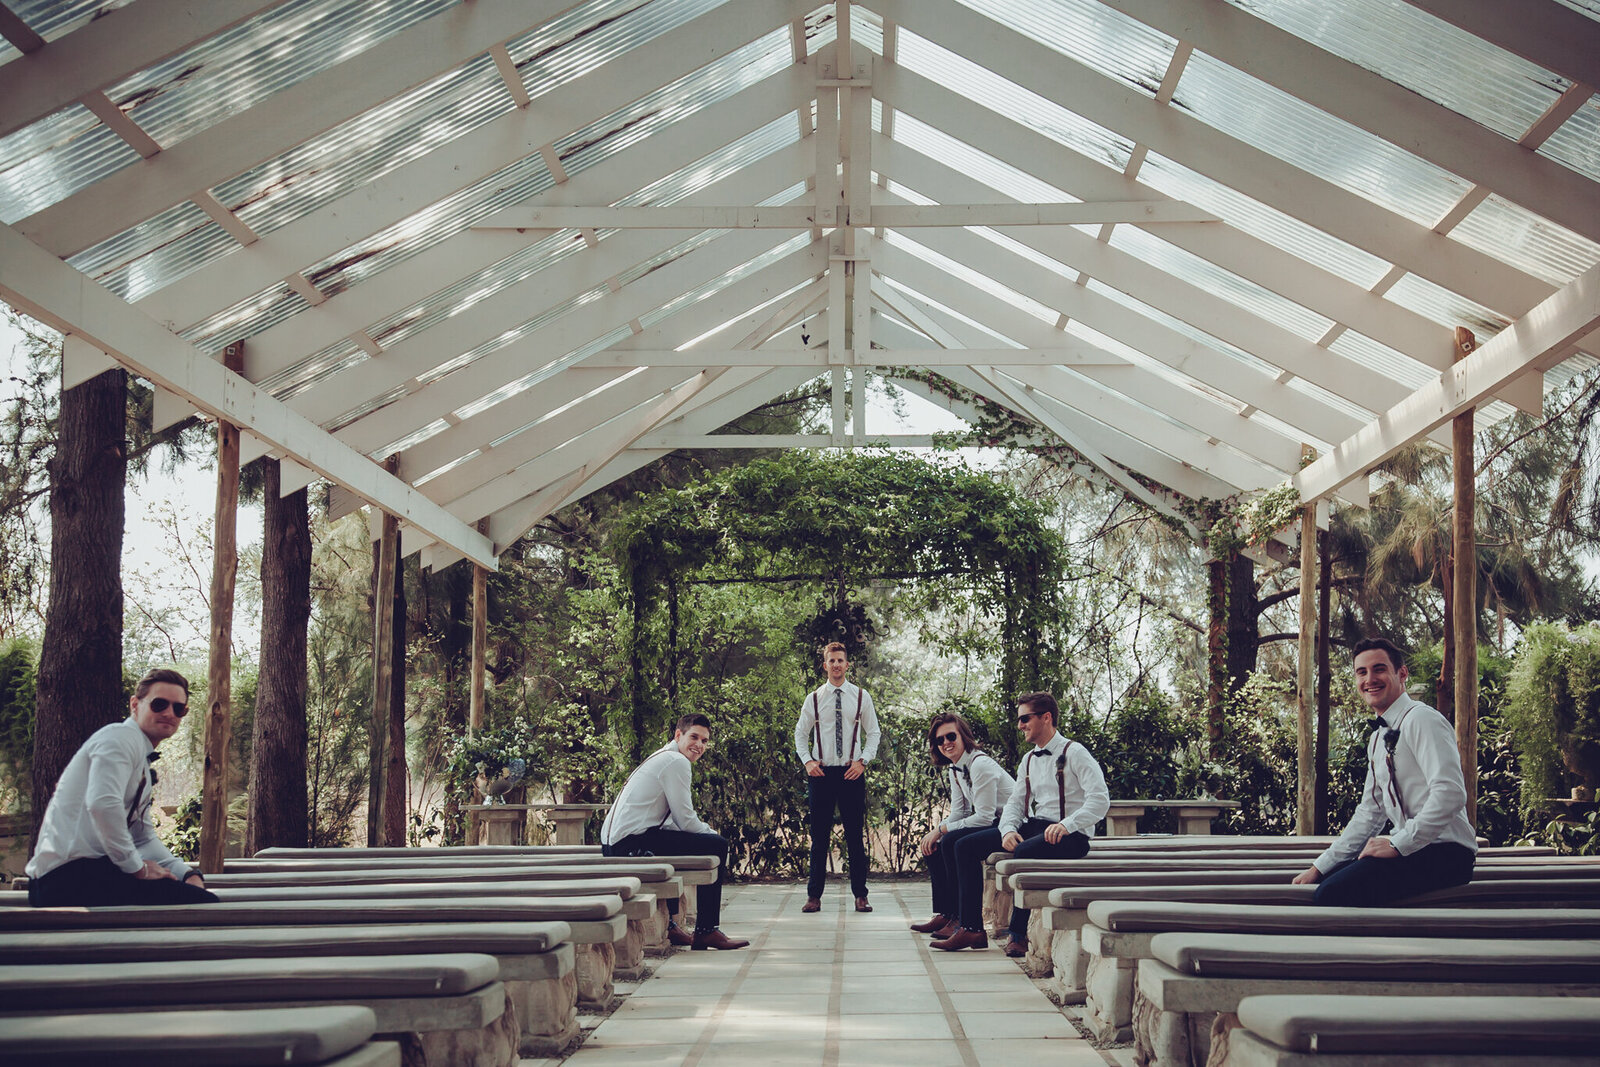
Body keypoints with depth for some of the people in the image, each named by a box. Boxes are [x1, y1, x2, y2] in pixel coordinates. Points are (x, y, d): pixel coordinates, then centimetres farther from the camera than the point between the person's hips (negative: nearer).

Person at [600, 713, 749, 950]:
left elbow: (673, 821, 27)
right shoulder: (676, 761, -7)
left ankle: (667, 926, 36)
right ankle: (706, 931, -6)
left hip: (612, 842, 11)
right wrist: (712, 834, 8)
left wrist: (708, 833, 16)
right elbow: (685, 820, -10)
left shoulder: (662, 758, 25)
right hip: (632, 841, -11)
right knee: (716, 846, -9)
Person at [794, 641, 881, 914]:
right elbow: (800, 733, 12)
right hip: (821, 772, 0)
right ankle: (814, 896, 7)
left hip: (852, 773, 0)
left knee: (855, 835, 2)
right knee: (819, 836, 2)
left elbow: (873, 733, 8)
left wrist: (862, 761, -5)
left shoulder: (861, 697, 5)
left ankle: (860, 895, 8)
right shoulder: (814, 698, 6)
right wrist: (808, 761, -3)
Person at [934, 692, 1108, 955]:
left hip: (1070, 835, -8)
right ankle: (972, 929, -6)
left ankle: (1019, 934, -26)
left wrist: (1067, 825, -30)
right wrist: (1008, 830, -7)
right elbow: (1015, 802, 15)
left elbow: (1100, 800, -17)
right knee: (966, 846, -2)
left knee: (1025, 852, -38)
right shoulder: (1029, 760, 17)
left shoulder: (1074, 753, -7)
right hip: (1032, 826, 8)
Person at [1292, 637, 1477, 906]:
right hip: (1409, 849, 9)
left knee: (1333, 893, -25)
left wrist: (1397, 844, -19)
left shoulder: (1421, 720, -10)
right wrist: (1320, 868, 17)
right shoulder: (1378, 738, 20)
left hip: (1445, 853, -9)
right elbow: (1370, 813, 24)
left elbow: (1450, 793, -22)